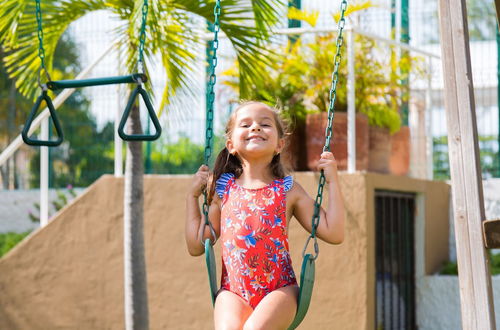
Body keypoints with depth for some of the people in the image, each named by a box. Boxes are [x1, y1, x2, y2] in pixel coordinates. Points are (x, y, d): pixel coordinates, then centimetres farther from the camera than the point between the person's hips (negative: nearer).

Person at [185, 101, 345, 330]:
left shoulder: (288, 191, 9)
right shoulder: (223, 191, 13)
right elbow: (196, 246, 17)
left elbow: (334, 234, 5)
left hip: (279, 289, -1)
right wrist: (193, 195, 16)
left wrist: (332, 182, 5)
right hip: (234, 291, 1)